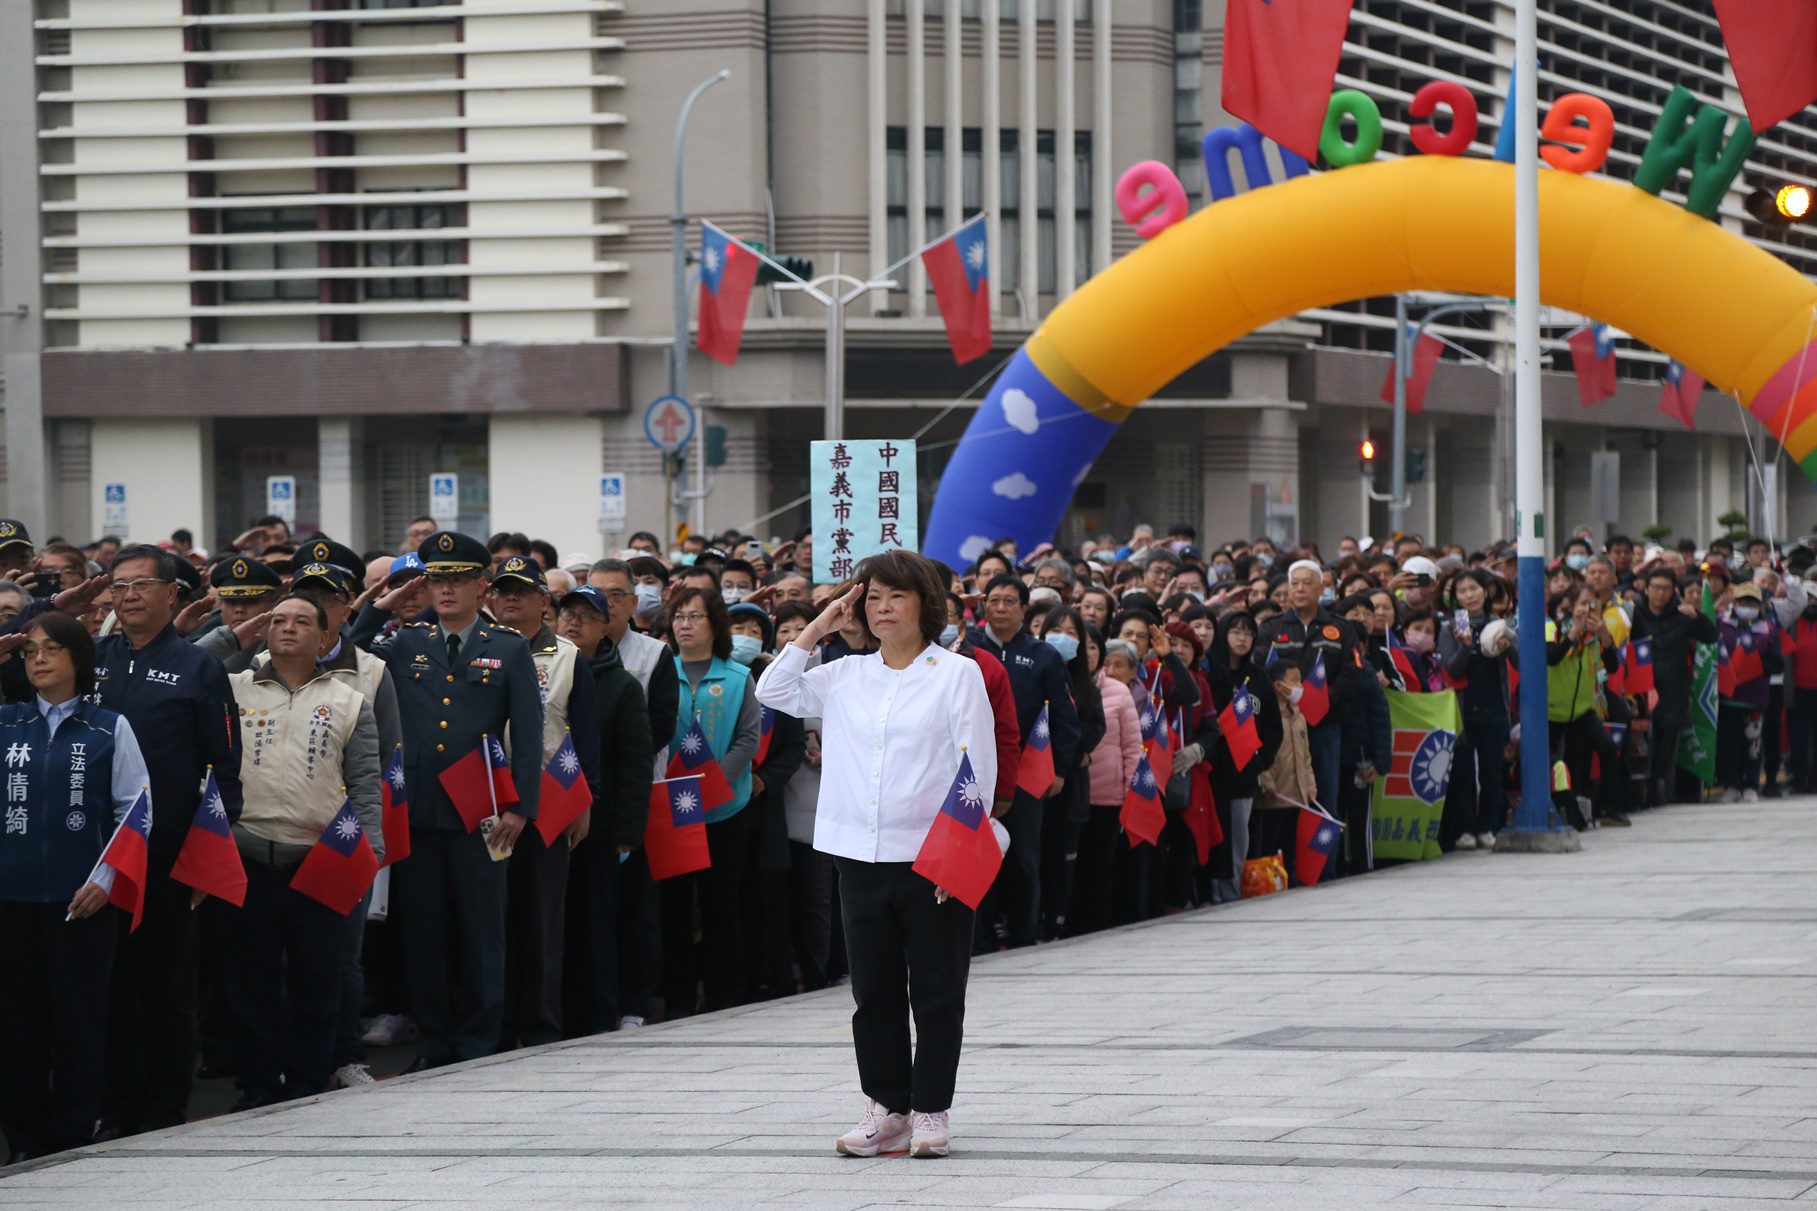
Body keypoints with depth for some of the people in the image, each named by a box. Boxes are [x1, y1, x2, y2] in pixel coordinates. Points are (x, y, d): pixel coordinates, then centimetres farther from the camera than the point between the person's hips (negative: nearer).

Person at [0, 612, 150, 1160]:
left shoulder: (110, 728, 3)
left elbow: (134, 810, 3)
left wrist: (106, 878, -7)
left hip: (82, 897, -2)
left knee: (78, 1021, 1)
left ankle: (74, 1145, 8)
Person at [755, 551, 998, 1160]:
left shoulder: (958, 674, -2)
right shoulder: (846, 677, 11)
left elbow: (977, 771, -4)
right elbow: (773, 692, 13)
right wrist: (817, 627, 7)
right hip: (862, 857, 4)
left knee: (936, 991, 1)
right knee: (874, 991, 8)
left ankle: (930, 1111, 8)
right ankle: (888, 1109, 15)